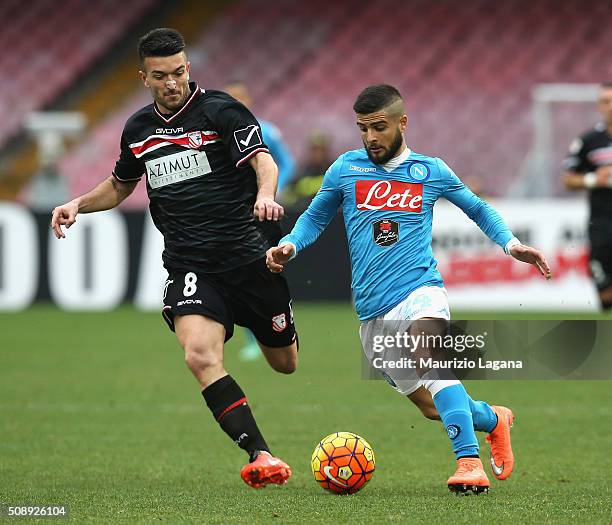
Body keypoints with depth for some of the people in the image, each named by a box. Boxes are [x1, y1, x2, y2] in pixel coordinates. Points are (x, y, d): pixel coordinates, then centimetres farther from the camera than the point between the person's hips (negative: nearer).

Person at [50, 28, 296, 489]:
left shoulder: (221, 110, -5)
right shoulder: (138, 129, 11)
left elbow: (262, 161, -17)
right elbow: (120, 186, 28)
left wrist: (265, 194, -39)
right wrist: (78, 204, 9)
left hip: (246, 256, -2)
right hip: (189, 268, 2)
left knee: (284, 363, 12)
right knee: (201, 356, -26)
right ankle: (260, 456, -26)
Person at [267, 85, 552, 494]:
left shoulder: (430, 171, 7)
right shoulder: (345, 169, 8)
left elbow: (477, 208, 23)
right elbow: (315, 218, 21)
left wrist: (511, 244, 10)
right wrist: (289, 246, 1)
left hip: (420, 289, -3)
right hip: (373, 310, 3)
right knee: (432, 407, 4)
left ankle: (469, 462, -38)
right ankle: (494, 419, 33)